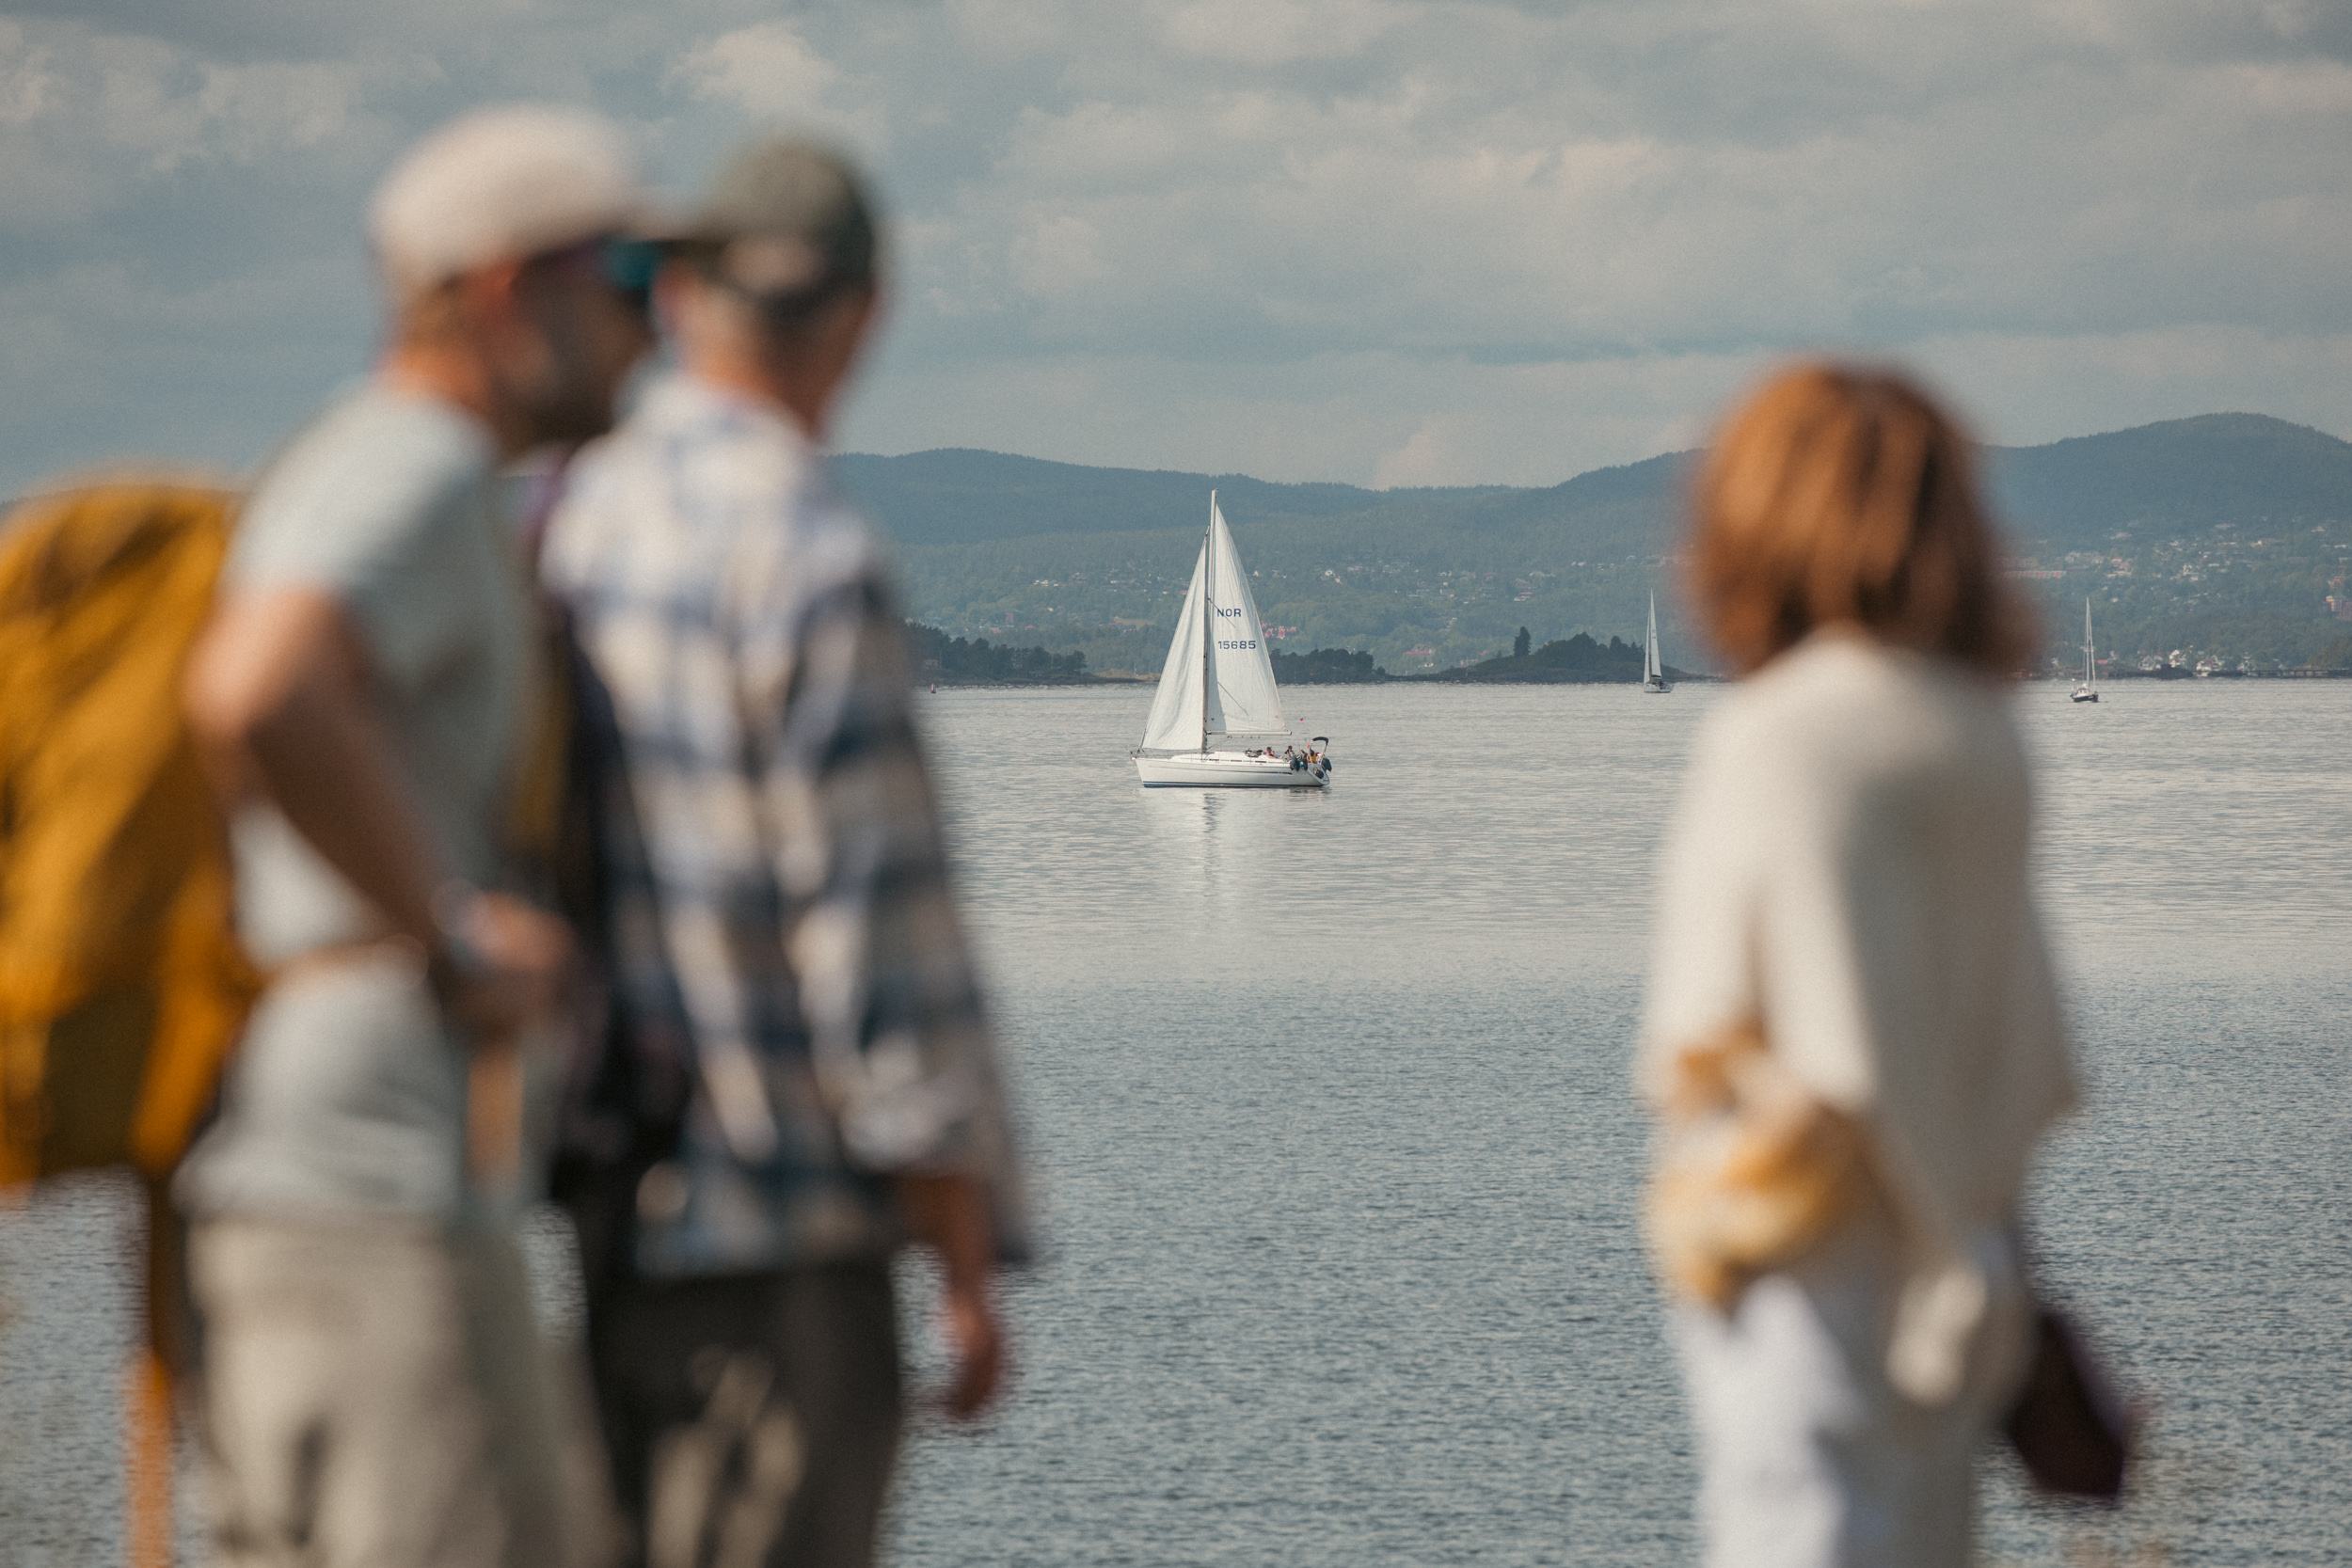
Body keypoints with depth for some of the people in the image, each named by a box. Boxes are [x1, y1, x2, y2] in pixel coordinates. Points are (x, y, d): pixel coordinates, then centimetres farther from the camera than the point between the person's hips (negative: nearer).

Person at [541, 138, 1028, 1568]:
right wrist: (970, 1268, -10)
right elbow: (878, 936, -17)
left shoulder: (565, 523, 7)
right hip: (779, 1245, -8)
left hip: (614, 1220, 8)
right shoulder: (814, 564, -17)